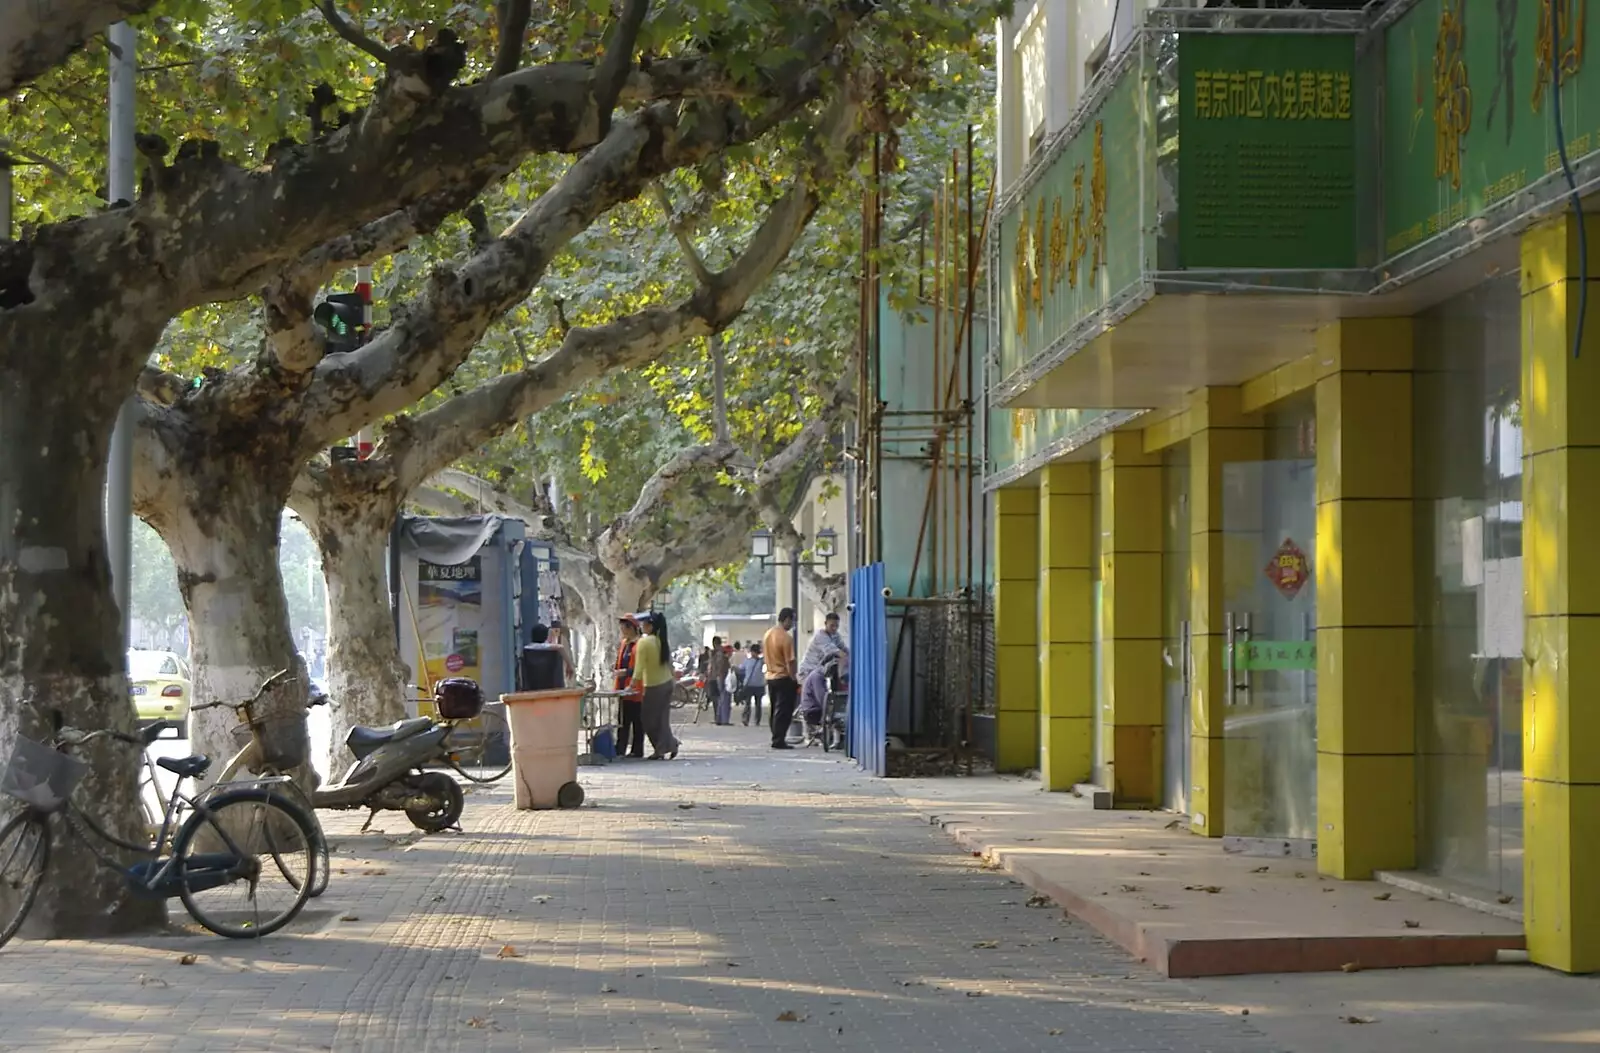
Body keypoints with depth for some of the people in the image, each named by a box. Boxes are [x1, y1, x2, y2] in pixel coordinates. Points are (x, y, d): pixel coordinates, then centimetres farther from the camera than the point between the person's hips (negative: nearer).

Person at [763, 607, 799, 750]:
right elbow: (790, 663, -18)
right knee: (783, 711, -3)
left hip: (770, 677, 8)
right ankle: (779, 741, -6)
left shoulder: (767, 635, 7)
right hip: (783, 678, -8)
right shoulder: (786, 638, -18)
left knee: (775, 710, 15)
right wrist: (795, 681, -12)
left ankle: (776, 739, 19)